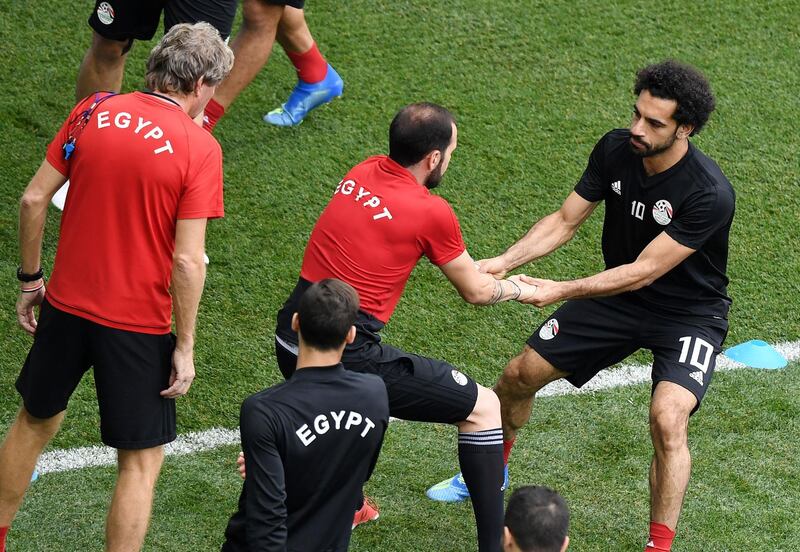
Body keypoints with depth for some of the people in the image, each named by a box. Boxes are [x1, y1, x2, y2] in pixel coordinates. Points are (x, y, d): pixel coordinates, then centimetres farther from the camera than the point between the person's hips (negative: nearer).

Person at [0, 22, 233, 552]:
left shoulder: (93, 111, -3)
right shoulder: (199, 147, -15)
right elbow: (187, 260, -18)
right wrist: (184, 347, -9)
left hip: (66, 306, 5)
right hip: (137, 325, -5)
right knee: (142, 461, 10)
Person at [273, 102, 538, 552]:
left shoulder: (365, 173, 7)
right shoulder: (431, 211, -11)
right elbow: (477, 293, 4)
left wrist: (470, 264, 33)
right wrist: (519, 289, 25)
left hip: (290, 343, 8)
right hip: (348, 358, -7)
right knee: (484, 407, 5)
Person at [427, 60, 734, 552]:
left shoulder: (710, 194, -32)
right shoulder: (616, 149, -14)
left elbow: (644, 272, -30)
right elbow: (565, 221, -5)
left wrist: (562, 291, -33)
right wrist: (504, 263, -19)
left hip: (689, 313, -6)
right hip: (620, 295, 6)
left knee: (668, 418, -30)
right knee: (520, 375, 6)